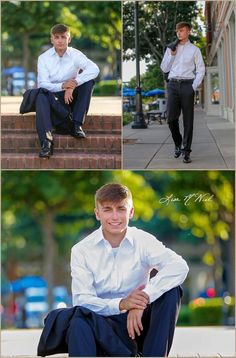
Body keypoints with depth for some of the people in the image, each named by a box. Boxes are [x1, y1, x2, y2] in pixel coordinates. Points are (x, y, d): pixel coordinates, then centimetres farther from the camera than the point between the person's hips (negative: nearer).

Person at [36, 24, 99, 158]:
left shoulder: (76, 55, -4)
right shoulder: (44, 58, -2)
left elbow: (94, 69, -22)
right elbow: (42, 84, -12)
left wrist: (73, 84, -33)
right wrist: (62, 86, -31)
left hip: (71, 97, 1)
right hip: (53, 97, -1)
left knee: (89, 81, -23)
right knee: (41, 95, -34)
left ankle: (77, 124, -22)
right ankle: (46, 141, -49)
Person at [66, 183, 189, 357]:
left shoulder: (143, 241, -2)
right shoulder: (81, 250, -2)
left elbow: (180, 266, -20)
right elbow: (82, 300, -12)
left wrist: (144, 297, -33)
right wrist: (121, 304, -29)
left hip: (137, 323, 2)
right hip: (102, 326, -2)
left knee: (171, 291, -23)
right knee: (80, 320, -34)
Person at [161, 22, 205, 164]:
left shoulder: (194, 50, 7)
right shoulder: (171, 49, 15)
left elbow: (201, 70, 5)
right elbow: (164, 68, 14)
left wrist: (194, 87, -6)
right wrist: (172, 55, -1)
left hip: (187, 84, -2)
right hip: (173, 84, 2)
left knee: (188, 120, -3)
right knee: (171, 118, -5)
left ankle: (186, 151, -2)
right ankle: (178, 144, 18)